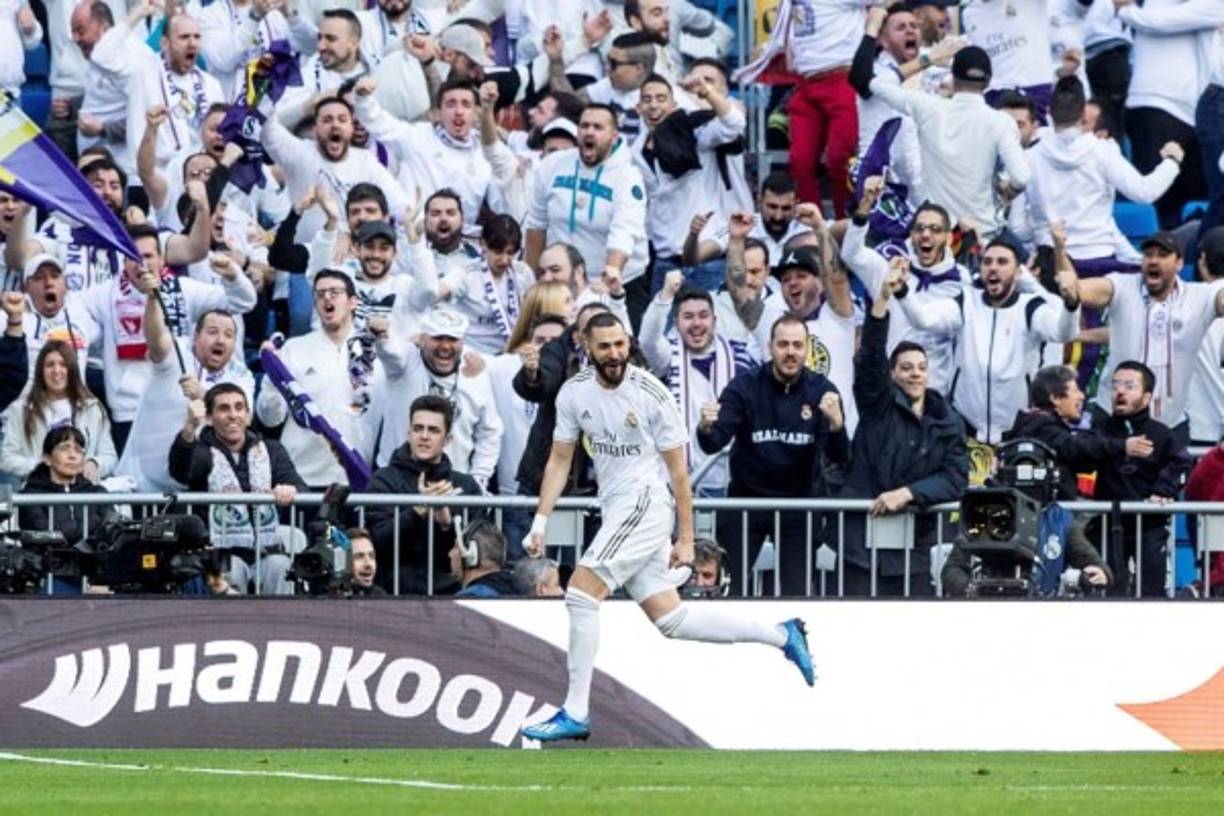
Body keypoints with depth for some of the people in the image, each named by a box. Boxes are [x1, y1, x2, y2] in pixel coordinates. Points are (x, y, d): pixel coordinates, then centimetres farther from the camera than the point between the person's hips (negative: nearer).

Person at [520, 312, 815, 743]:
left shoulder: (650, 393, -11)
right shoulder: (574, 393, 4)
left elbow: (677, 470, -6)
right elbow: (560, 460, 11)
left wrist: (686, 539, -5)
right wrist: (540, 522, 2)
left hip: (646, 502, -7)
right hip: (617, 510, 7)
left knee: (581, 594, -16)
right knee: (671, 618, 7)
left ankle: (575, 712, -11)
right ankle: (781, 635, 20)